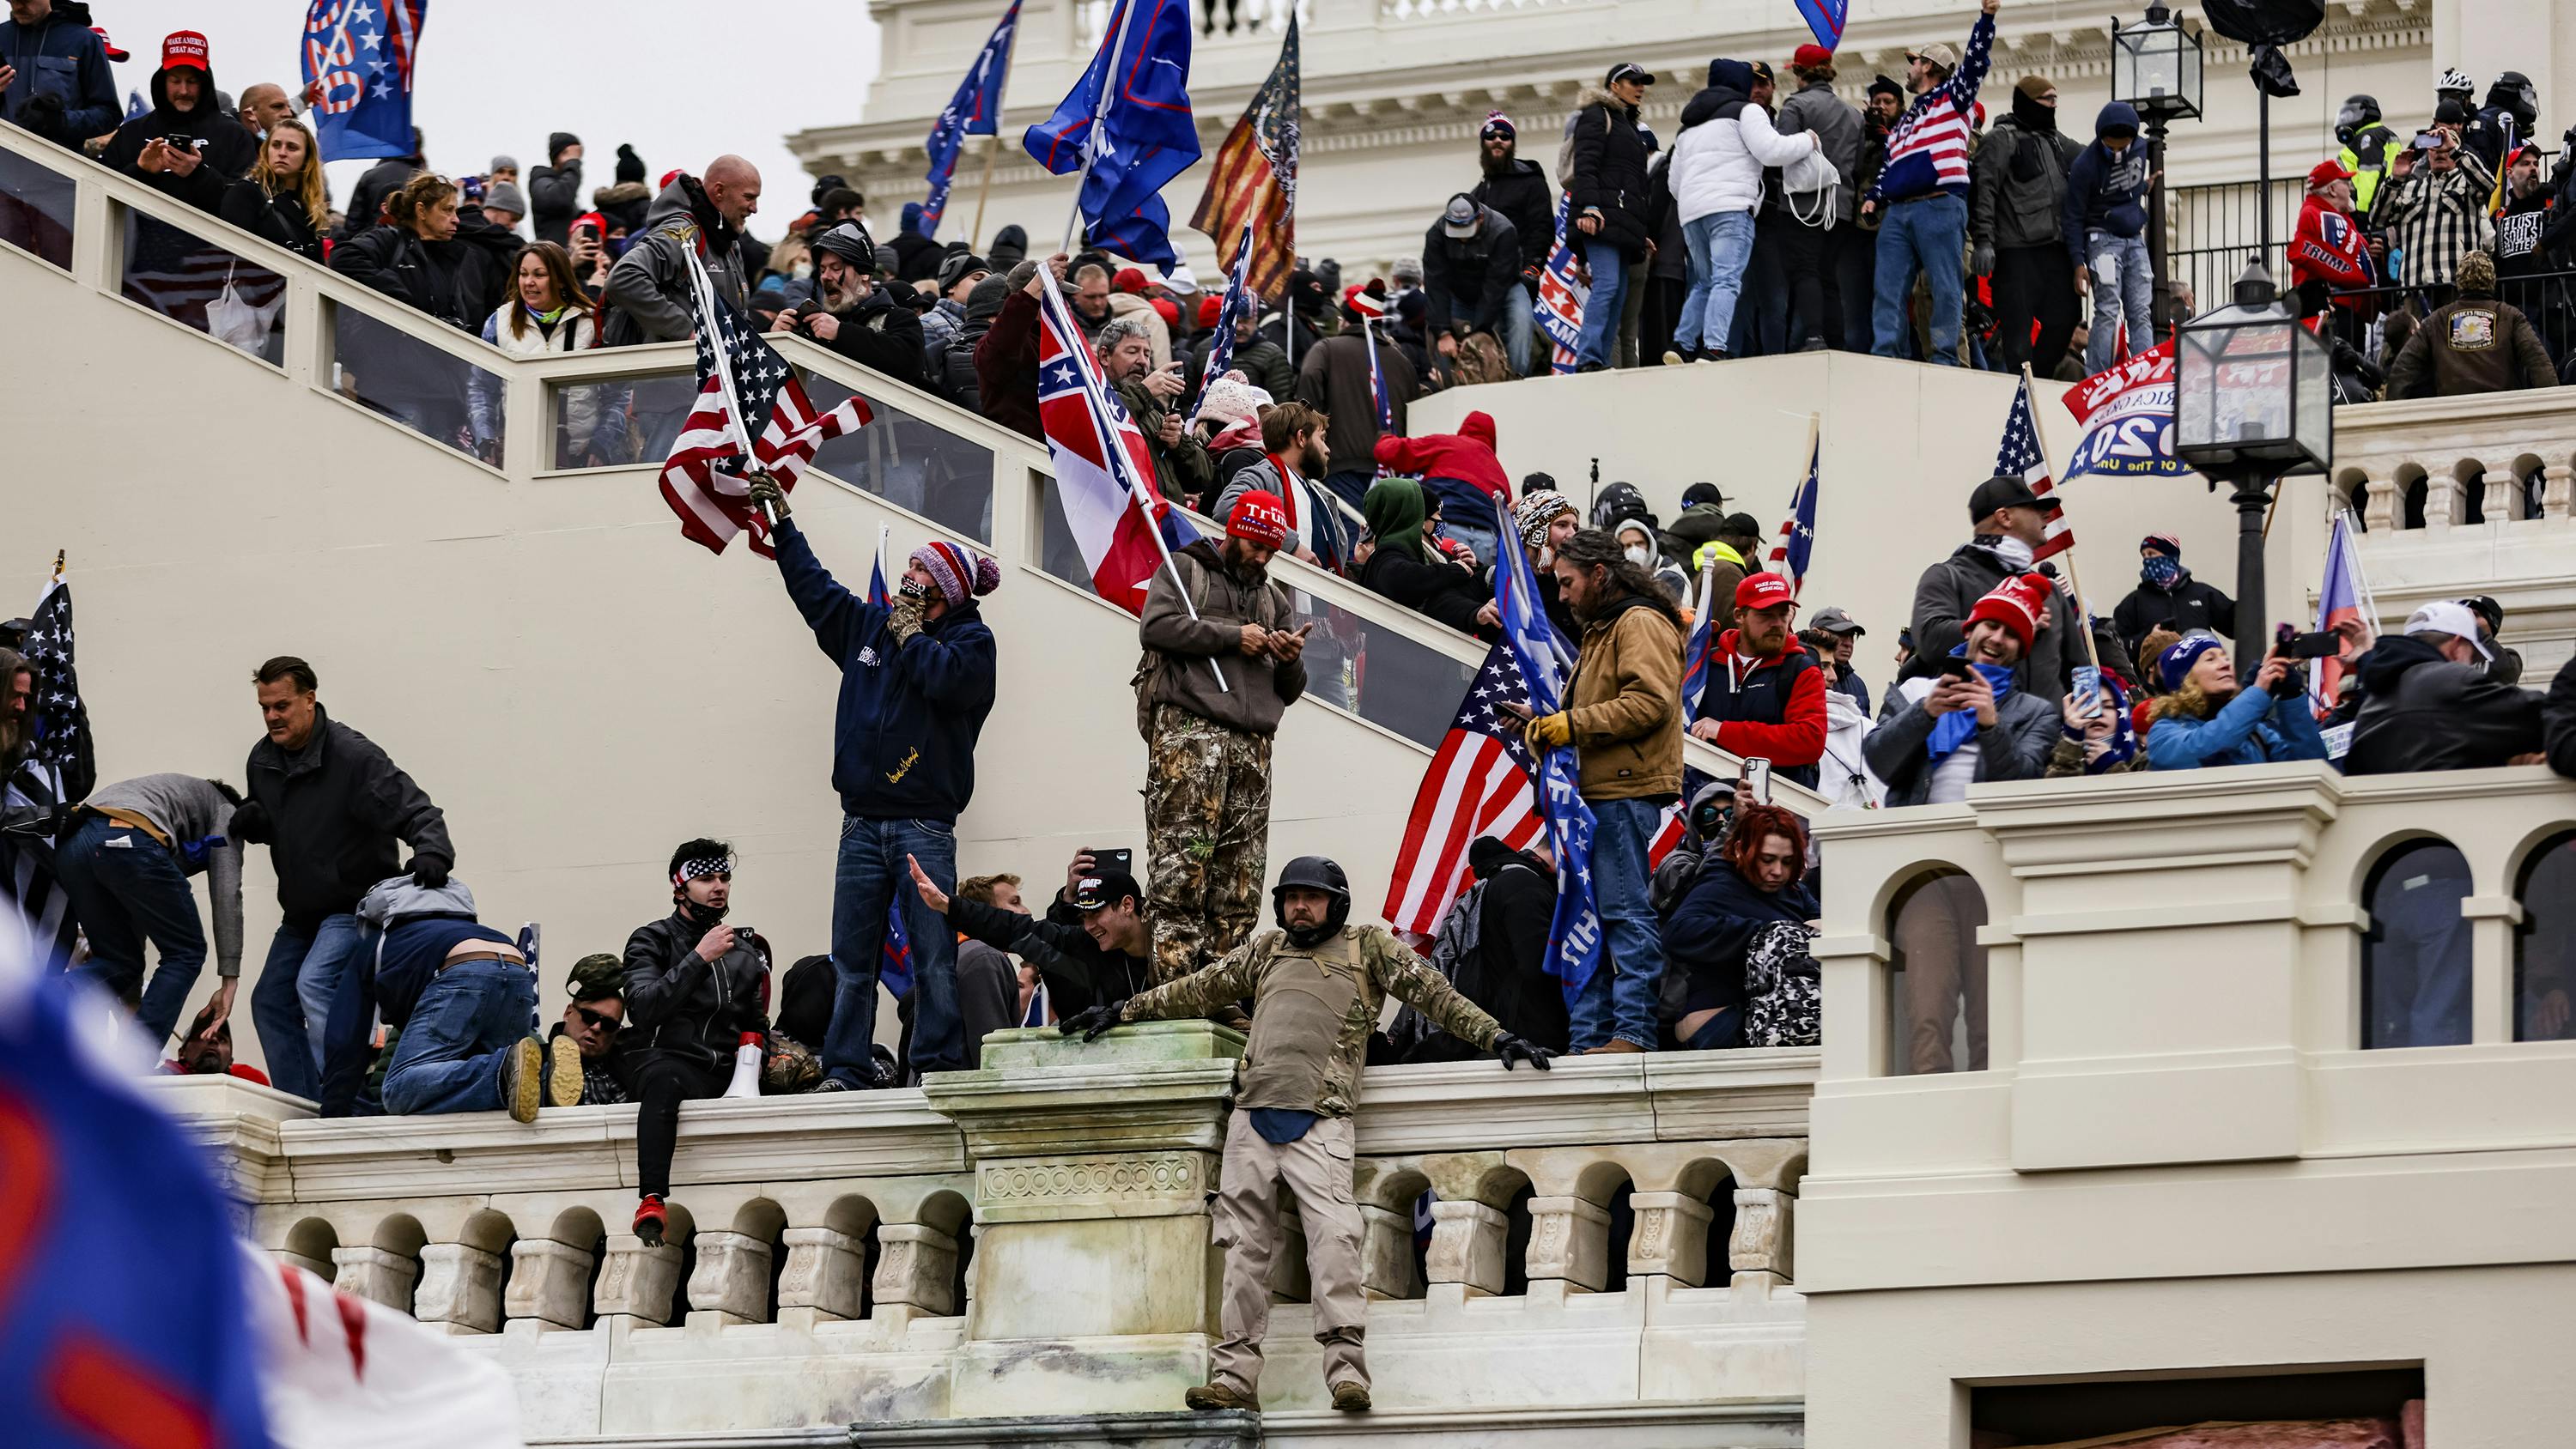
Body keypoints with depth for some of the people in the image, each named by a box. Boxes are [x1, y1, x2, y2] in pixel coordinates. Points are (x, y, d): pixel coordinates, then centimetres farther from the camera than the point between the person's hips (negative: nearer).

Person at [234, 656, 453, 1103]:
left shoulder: (353, 756, -22)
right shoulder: (264, 759, 1)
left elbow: (416, 812, -25)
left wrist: (432, 853, -46)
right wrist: (253, 821, -6)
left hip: (356, 904, -9)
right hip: (302, 911, 9)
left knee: (314, 983, -29)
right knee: (271, 1003, 9)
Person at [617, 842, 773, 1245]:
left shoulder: (747, 951, 24)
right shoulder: (652, 941, 8)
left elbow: (756, 1026, 29)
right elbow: (643, 1010, -10)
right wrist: (700, 958, -12)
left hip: (719, 1073, 5)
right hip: (661, 1057, -5)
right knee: (664, 1080, -42)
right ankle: (651, 1201, -55)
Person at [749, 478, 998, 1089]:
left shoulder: (970, 639, 3)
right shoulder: (869, 625, 19)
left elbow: (947, 677, -19)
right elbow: (814, 588, 30)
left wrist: (909, 633, -3)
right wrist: (782, 521, 32)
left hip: (924, 826, -5)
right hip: (862, 825, 5)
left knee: (933, 958, -8)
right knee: (851, 961, 1)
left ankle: (940, 1069, -7)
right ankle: (843, 1072, 1)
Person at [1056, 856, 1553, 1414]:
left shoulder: (1369, 947, 13)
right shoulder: (1265, 950, 23)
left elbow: (1432, 992, 9)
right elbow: (1198, 991, 31)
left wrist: (1495, 1037, 1)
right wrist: (1121, 1012, 34)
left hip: (1319, 1123, -4)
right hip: (1252, 1117, 4)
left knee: (1333, 1233, -20)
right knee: (1245, 1245, -1)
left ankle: (1345, 1366, -25)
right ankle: (1235, 1376, -2)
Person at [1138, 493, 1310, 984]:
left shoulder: (1275, 600, 30)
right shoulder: (1184, 570, 14)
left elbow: (1288, 691, 27)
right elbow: (1155, 626, -5)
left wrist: (1291, 661, 4)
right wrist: (1232, 636, -4)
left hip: (1253, 743, 6)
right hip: (1189, 727, -6)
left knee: (1241, 884, -2)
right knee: (1180, 869, -15)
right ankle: (1174, 987, -21)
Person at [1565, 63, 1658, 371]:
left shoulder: (1632, 127, 30)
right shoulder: (1596, 115, 3)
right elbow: (1585, 164, -10)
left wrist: (1642, 231, 23)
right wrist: (1588, 206, -23)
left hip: (1624, 221, 9)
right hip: (1600, 217, -9)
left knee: (1619, 293, 1)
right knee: (1607, 284, -20)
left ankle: (1600, 361, -2)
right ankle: (1588, 359, -27)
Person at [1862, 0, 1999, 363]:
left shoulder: (1951, 97, 11)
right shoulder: (1903, 121, 32)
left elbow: (1976, 61, -3)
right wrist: (1875, 196, 14)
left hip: (1940, 207, -7)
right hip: (1897, 211, 7)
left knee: (1944, 288, -8)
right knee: (1888, 289, -2)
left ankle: (1945, 361, -10)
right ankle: (1884, 358, -4)